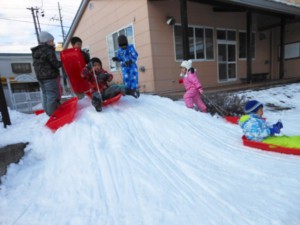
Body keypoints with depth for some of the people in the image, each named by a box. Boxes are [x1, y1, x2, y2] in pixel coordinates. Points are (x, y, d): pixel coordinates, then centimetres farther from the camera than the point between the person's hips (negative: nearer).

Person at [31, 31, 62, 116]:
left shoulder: (36, 51, 18)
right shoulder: (48, 50, -10)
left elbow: (36, 65, 17)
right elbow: (55, 63, -15)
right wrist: (63, 62, 2)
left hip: (40, 76, 9)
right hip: (50, 76, -9)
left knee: (45, 95, 13)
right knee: (52, 95, -7)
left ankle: (48, 112, 18)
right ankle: (53, 113, -8)